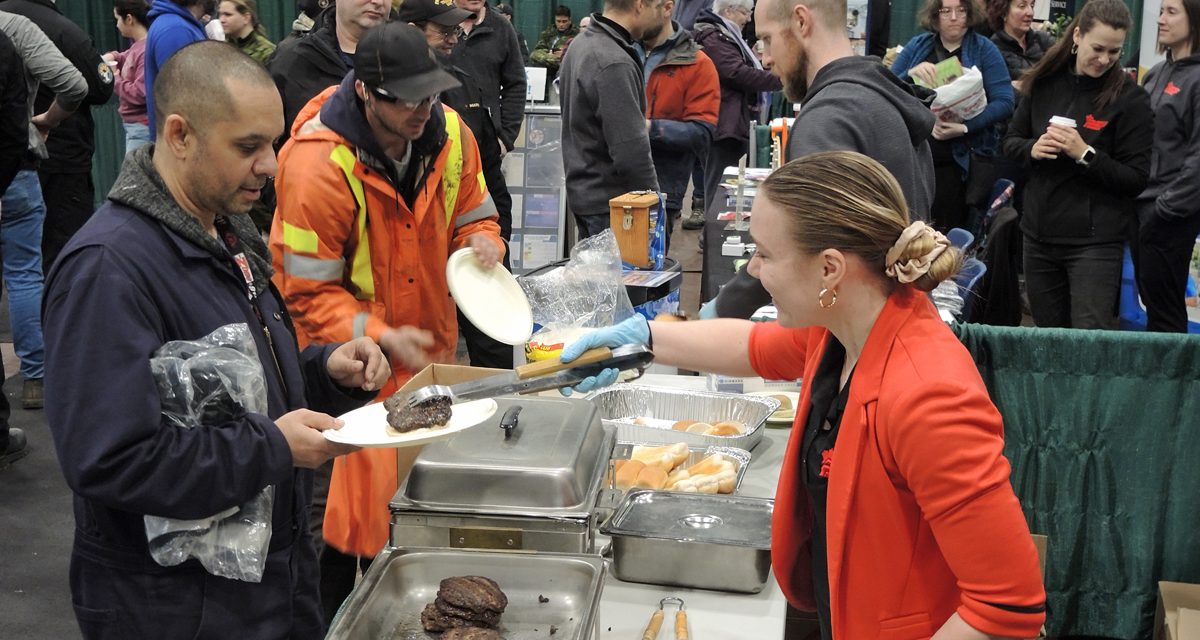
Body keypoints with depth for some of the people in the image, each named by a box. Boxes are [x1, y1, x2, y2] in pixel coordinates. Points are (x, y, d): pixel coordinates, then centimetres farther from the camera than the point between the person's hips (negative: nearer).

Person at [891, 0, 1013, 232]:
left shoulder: (984, 49, 2)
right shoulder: (916, 46, 10)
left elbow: (1004, 102, -6)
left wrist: (965, 128, -18)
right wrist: (910, 74, -13)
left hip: (961, 159, -2)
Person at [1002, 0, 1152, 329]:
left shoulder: (1130, 99, -7)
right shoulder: (1045, 83, 4)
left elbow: (1136, 180, -8)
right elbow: (1010, 141, 13)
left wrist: (1085, 154, -21)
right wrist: (1032, 149, -9)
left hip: (1095, 240, -4)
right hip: (1039, 233, 5)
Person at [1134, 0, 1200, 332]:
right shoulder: (1157, 73, 12)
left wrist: (1167, 207, -17)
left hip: (1170, 213, -8)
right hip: (1141, 203, 8)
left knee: (1163, 309, 1)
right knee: (1148, 297, 16)